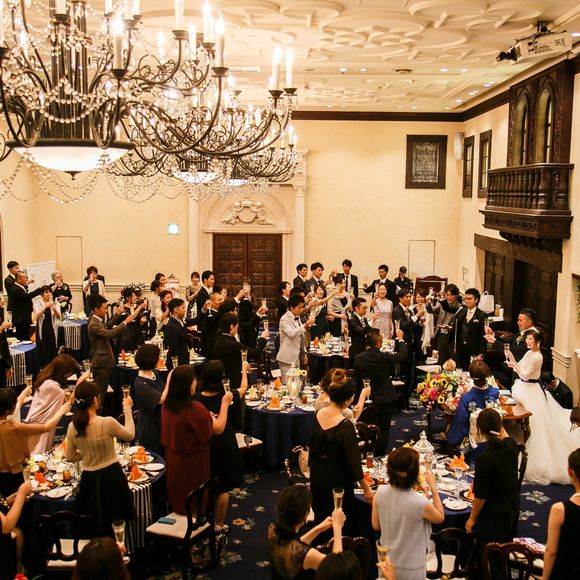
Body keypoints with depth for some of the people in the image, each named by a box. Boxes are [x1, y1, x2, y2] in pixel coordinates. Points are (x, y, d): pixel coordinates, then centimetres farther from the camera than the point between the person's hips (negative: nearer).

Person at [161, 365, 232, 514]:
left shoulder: (167, 406, -6)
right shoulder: (194, 409, -29)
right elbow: (219, 428, -17)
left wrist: (206, 417, 10)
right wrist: (225, 404, -6)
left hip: (173, 463, 7)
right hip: (193, 466, -7)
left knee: (177, 500, 23)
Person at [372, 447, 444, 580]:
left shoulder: (380, 492, -17)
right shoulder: (419, 503, -30)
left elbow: (376, 525, -2)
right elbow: (440, 517, -7)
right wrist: (433, 487, -4)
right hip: (410, 569, -4)